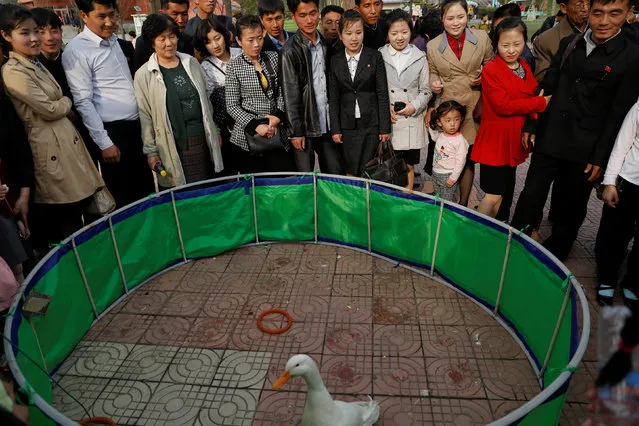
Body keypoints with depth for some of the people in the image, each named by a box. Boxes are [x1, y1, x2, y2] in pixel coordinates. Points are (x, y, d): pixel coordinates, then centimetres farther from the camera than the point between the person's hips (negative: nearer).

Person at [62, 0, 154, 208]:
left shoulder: (113, 39, 12)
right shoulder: (76, 51, -11)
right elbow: (83, 102, -14)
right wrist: (104, 143, -16)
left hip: (136, 126, 7)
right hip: (113, 131, -7)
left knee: (146, 190, 15)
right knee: (122, 198, 4)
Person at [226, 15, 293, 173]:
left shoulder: (274, 58, 8)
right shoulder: (234, 66, -1)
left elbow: (282, 92, 8)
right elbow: (232, 106, -3)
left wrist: (278, 116, -8)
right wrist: (255, 126, -13)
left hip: (277, 135, 3)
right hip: (247, 138, -2)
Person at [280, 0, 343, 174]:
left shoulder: (325, 44, 8)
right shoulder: (290, 51, -10)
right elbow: (290, 96, -11)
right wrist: (295, 132, -12)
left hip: (327, 125, 6)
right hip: (305, 127, -5)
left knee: (335, 174, 10)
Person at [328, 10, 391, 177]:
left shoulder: (375, 57, -1)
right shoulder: (335, 61, 5)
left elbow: (382, 94, -2)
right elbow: (333, 97, 6)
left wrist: (385, 127, -4)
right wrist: (335, 128, 1)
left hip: (371, 123, -1)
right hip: (348, 125, 2)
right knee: (351, 171, 4)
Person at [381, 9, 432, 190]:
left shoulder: (420, 57, 5)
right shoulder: (379, 57, 1)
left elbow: (426, 90, 7)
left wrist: (415, 106, -10)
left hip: (411, 122, 1)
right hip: (387, 121, -1)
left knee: (408, 166, 11)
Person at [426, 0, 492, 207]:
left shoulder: (482, 38, 1)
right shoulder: (433, 46, 1)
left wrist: (483, 78, -8)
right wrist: (434, 84, -10)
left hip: (473, 109, 1)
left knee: (468, 159, 9)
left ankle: (463, 205, 25)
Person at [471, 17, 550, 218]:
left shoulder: (525, 68, 11)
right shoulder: (490, 70, -12)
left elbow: (532, 96, 16)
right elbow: (503, 105, -19)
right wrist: (539, 103, -11)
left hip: (514, 140, 7)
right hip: (495, 141, -7)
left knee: (504, 194, 14)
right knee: (494, 195, -5)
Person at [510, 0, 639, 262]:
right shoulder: (569, 44, 5)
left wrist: (600, 157, -10)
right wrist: (531, 126, 7)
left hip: (584, 151, -2)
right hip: (548, 140, 2)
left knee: (571, 207, 12)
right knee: (531, 197, 3)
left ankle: (554, 255, 31)